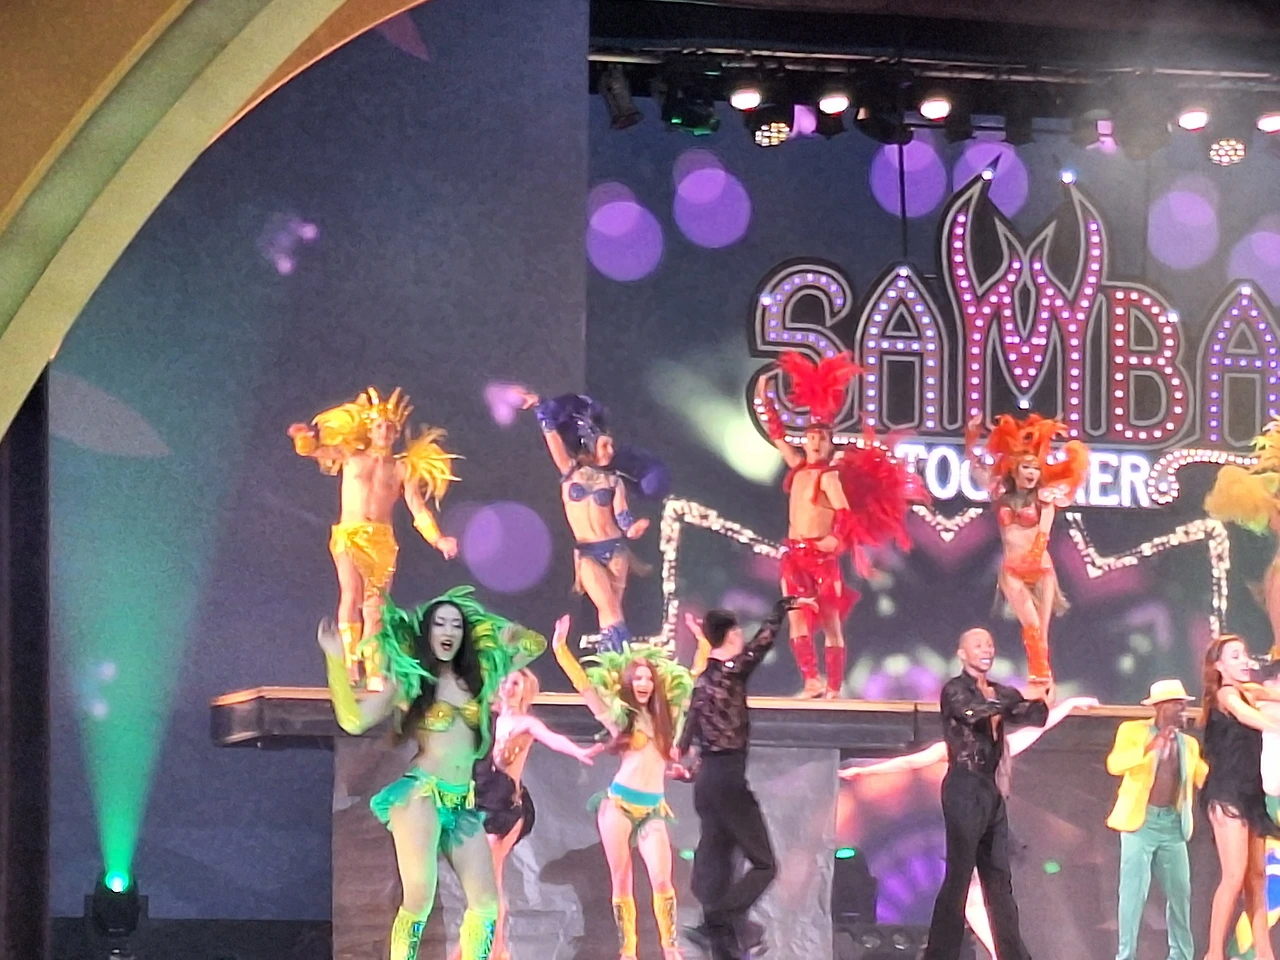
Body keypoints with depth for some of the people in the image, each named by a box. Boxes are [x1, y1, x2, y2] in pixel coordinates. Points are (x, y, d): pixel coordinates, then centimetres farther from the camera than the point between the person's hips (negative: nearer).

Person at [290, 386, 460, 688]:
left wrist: (438, 539, -8)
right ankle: (350, 664, -22)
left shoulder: (402, 468, 9)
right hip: (349, 535, -1)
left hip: (382, 540, 1)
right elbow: (317, 449, 9)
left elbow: (418, 509, 4)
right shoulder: (351, 457, 9)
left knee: (374, 605, -2)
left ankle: (374, 673, -2)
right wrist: (305, 436, -14)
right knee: (351, 594, -19)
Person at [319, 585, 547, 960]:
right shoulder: (408, 681, 1)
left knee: (486, 904, -1)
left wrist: (511, 635, 2)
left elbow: (535, 646, 24)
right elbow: (354, 720, -7)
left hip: (463, 804, 5)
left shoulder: (477, 677, 14)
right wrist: (335, 660, -12)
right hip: (420, 795, -5)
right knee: (420, 897, -18)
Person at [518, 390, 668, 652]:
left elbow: (621, 515, -1)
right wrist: (540, 408, -3)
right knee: (610, 611, -12)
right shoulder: (571, 471, 5)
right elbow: (553, 438, 0)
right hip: (586, 552, -1)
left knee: (610, 611, -2)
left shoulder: (614, 480, 8)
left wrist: (632, 526, -21)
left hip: (614, 548, 2)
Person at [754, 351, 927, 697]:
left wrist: (838, 541, -27)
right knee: (797, 619, -4)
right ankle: (811, 680, -7)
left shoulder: (829, 476, -8)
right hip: (794, 554, 6)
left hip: (821, 556, -6)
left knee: (830, 623, -1)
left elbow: (846, 514, -16)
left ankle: (833, 686, -1)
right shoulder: (798, 467, 10)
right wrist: (764, 400, 25)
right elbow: (778, 435, 21)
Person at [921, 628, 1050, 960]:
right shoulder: (955, 690, -4)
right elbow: (972, 711, -24)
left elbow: (1034, 718, 11)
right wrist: (1021, 696, -24)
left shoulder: (998, 693, 15)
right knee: (959, 874, -8)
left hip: (992, 789, 7)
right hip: (965, 787, -7)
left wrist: (1042, 701, -10)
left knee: (998, 877, 9)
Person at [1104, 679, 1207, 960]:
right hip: (1141, 822, -5)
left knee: (1180, 892, 6)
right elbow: (1115, 765, -18)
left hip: (1173, 824, 5)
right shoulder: (1133, 731, -2)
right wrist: (1149, 748, -27)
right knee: (1134, 891, -7)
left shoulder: (1189, 744, 13)